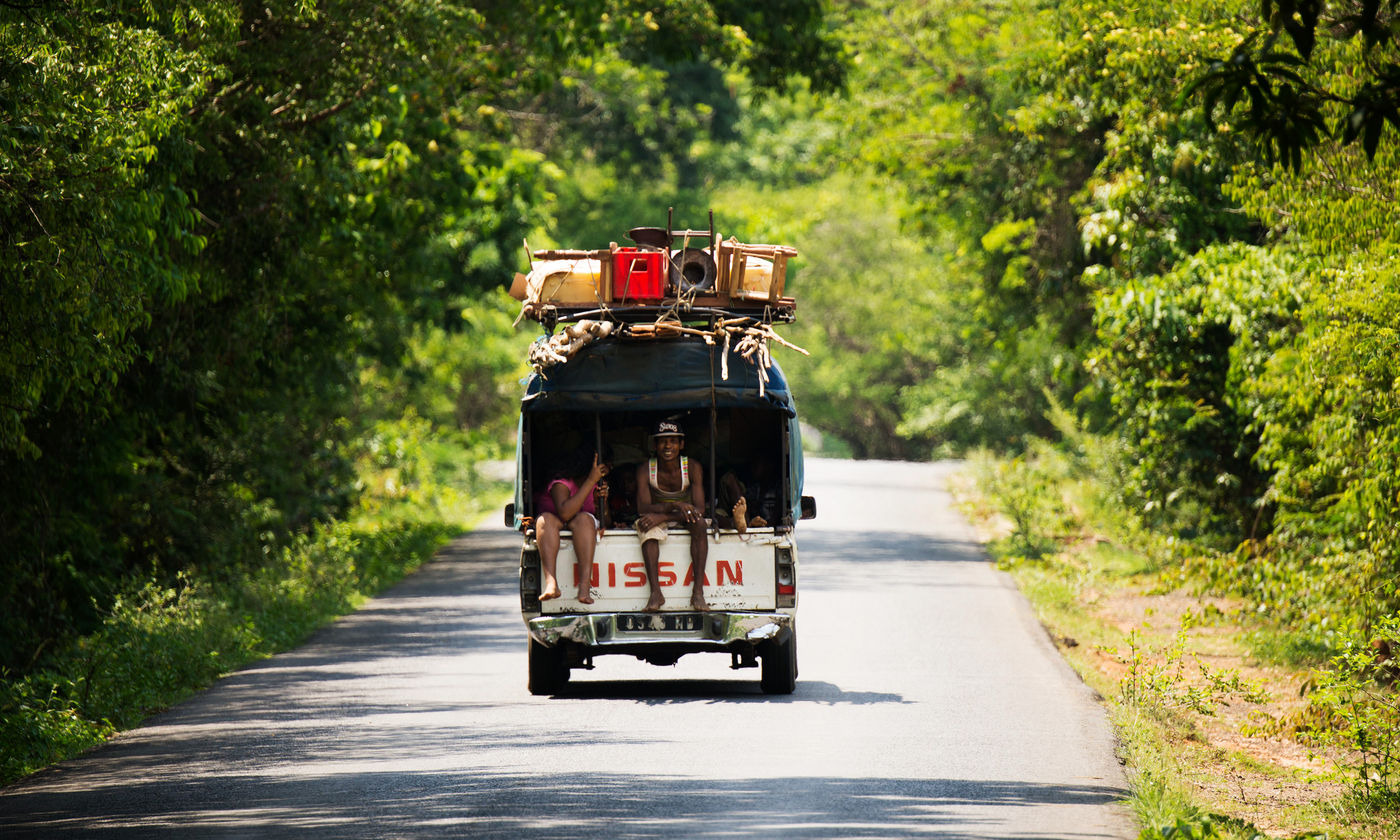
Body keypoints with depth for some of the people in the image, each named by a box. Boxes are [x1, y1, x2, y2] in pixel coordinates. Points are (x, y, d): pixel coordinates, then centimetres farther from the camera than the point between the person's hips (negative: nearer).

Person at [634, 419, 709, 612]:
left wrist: (662, 516, -37)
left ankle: (698, 591, -38)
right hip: (660, 520, 0)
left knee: (699, 523, -33)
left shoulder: (692, 468, -15)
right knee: (648, 528, -34)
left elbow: (699, 509, -24)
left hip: (684, 520, 0)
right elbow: (643, 508, -23)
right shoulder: (645, 470, -13)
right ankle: (655, 592, -41)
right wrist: (674, 505, -41)